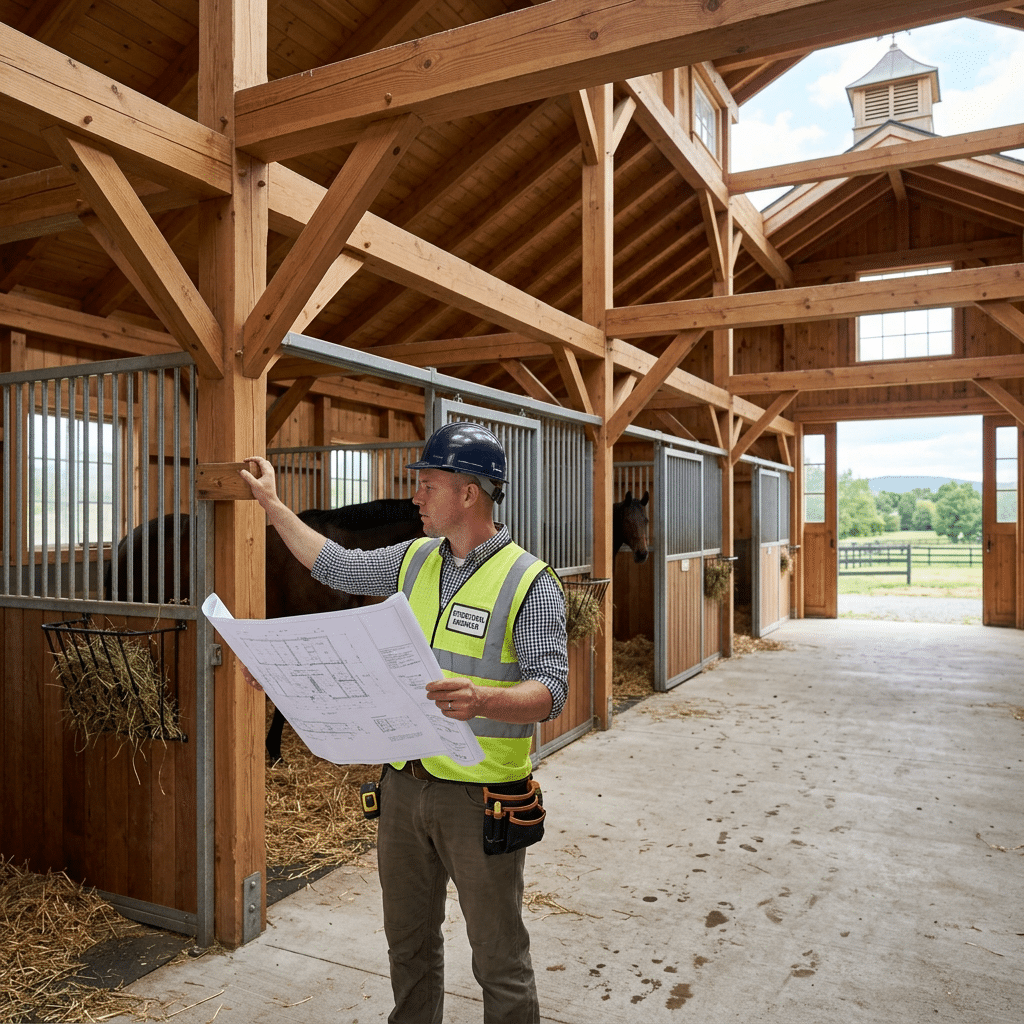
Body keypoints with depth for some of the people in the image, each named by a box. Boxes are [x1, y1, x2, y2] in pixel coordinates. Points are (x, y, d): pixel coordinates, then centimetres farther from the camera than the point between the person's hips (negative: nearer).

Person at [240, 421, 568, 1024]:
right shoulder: (414, 561, 6)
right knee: (408, 940, 22)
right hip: (404, 786, 6)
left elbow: (550, 690, -17)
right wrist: (272, 504, 23)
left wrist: (482, 700, -36)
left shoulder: (530, 582, -12)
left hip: (480, 796, -6)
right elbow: (335, 566, 19)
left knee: (499, 956, 8)